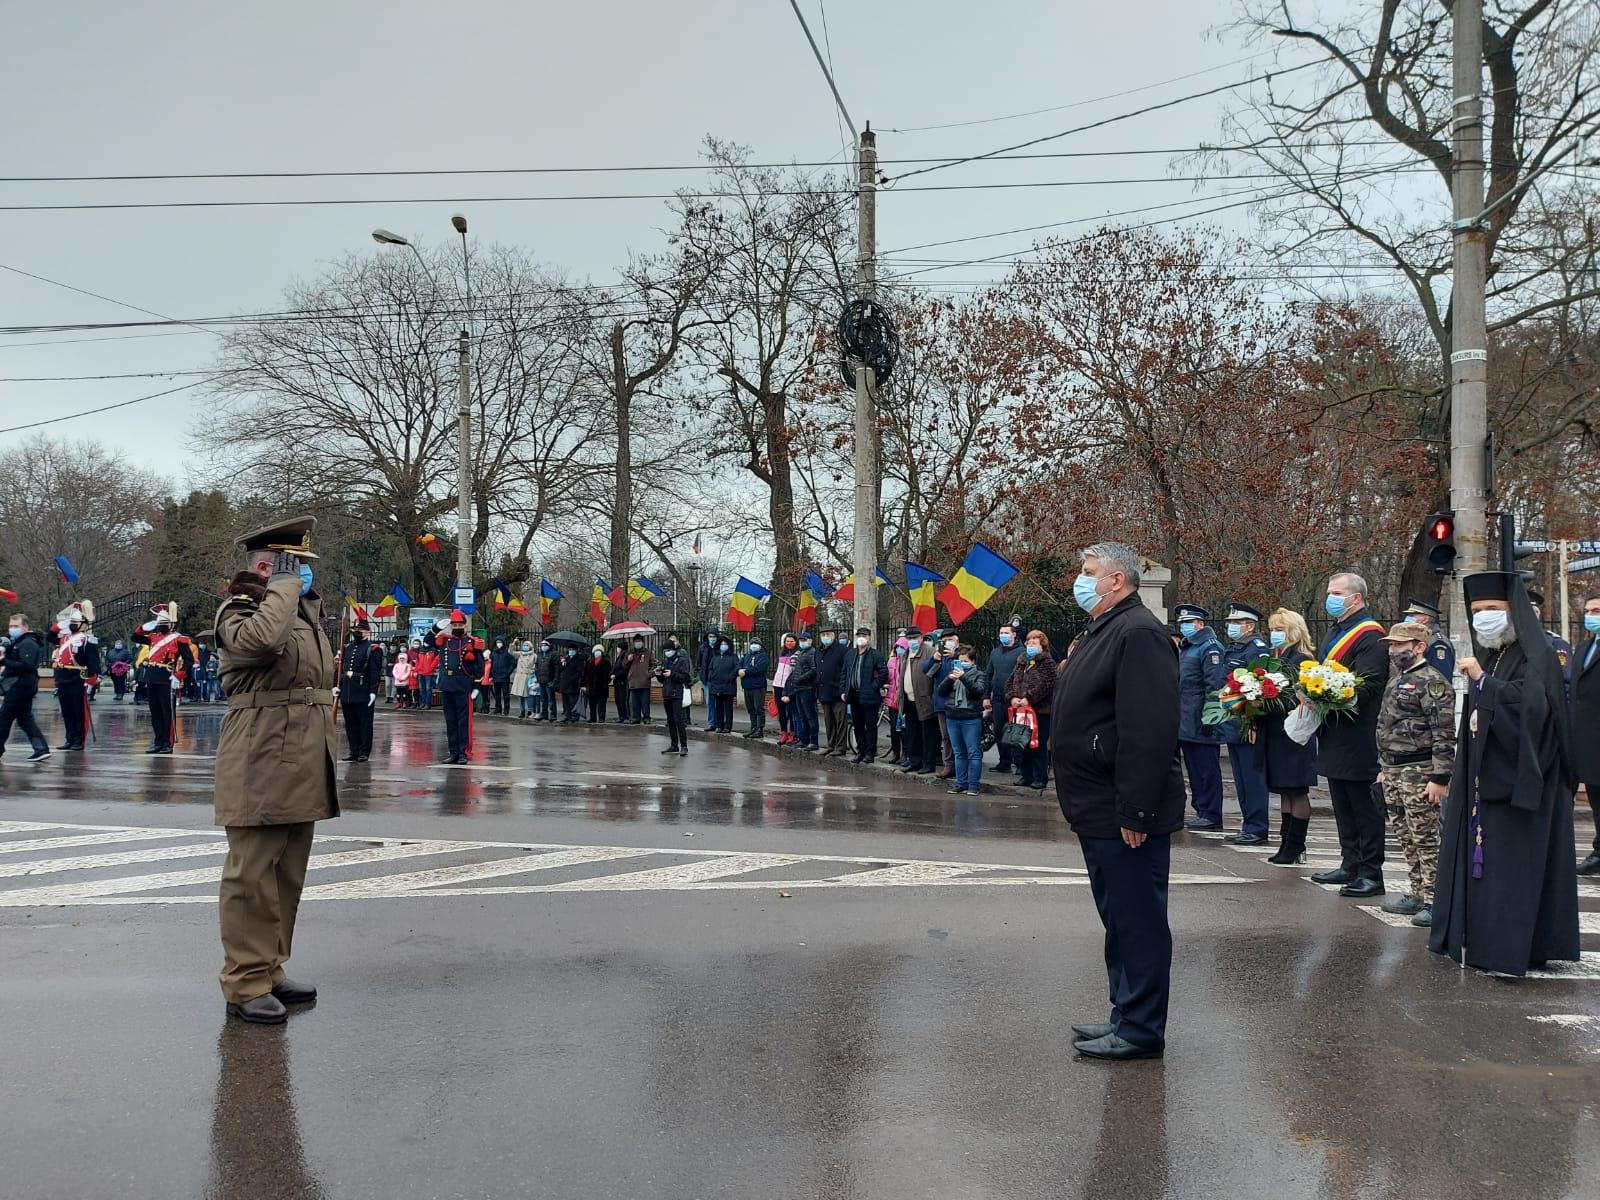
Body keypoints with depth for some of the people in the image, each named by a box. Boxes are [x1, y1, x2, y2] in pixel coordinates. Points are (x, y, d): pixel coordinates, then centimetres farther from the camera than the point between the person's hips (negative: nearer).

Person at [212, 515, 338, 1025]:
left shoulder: (306, 612, 19)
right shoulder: (239, 612, -8)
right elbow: (261, 639, -30)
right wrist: (285, 586, -18)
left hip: (302, 769, 9)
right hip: (261, 771, -9)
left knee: (287, 877, 14)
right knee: (252, 878, -4)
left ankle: (271, 971, 24)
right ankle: (245, 985, 2)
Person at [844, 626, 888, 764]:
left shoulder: (876, 655, -7)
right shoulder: (850, 654, 13)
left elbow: (884, 673, -13)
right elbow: (844, 673, 18)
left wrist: (874, 687, -14)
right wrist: (844, 691, 10)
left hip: (869, 696, -6)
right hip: (854, 696, 6)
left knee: (871, 726, 1)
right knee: (858, 726, 12)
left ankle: (870, 753, 6)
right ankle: (860, 751, 20)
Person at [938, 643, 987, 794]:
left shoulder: (978, 675, 2)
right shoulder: (952, 673, 14)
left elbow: (979, 691, -15)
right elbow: (940, 691, 5)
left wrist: (964, 677, -23)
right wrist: (949, 679, -12)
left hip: (971, 719, -5)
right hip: (952, 718, 5)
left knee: (973, 753, -4)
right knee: (959, 753, 11)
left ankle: (973, 785, -1)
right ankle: (961, 784, 16)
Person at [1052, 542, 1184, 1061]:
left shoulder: (1138, 633, -18)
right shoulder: (1099, 632, 17)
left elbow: (1149, 731, -25)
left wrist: (1134, 810, -26)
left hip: (1126, 816, -11)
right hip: (1099, 811, 11)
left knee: (1137, 920, -1)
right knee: (1119, 918, 17)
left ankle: (1141, 1030, 8)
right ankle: (1127, 1016, 27)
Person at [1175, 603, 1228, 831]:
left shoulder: (1210, 647, -11)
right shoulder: (1185, 648, 19)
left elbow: (1215, 685, -18)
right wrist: (1177, 716, 22)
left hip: (1201, 725, -10)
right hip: (1185, 724, 10)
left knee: (1207, 770, -4)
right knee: (1194, 769, 13)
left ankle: (1211, 816, 0)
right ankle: (1202, 811, 20)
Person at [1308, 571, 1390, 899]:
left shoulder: (1369, 636, -13)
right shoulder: (1333, 633, 16)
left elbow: (1368, 686, -21)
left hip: (1358, 737, -9)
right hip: (1335, 736, 10)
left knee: (1364, 807, -3)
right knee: (1343, 806, 16)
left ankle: (1371, 874, 3)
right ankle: (1350, 865, 26)